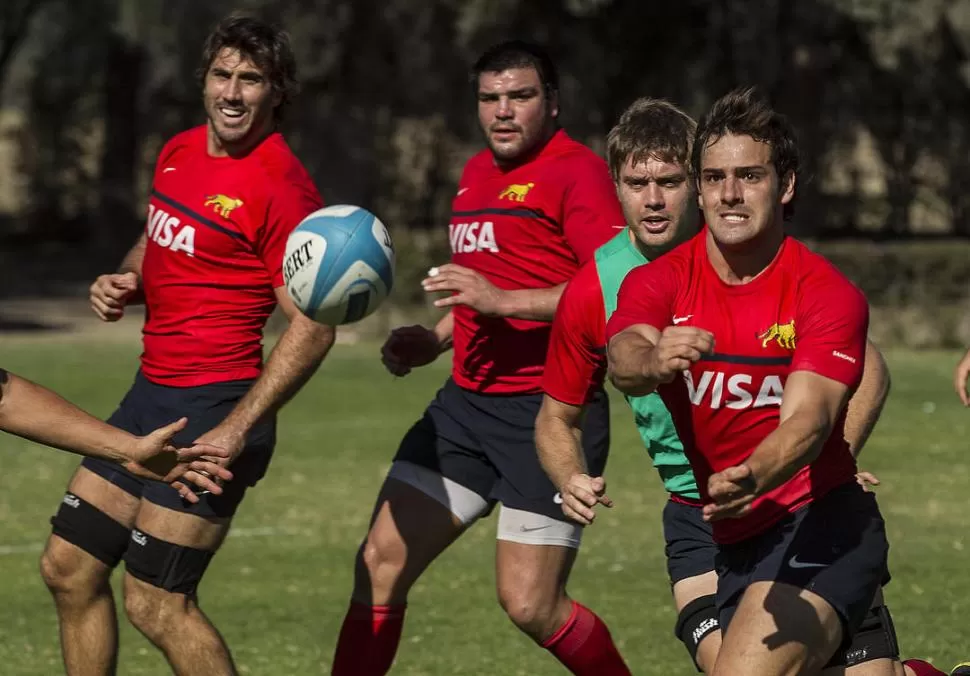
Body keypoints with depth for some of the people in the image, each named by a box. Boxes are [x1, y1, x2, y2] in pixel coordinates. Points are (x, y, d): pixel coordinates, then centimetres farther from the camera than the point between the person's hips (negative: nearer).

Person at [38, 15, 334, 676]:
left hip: (214, 408, -9)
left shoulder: (281, 187, -17)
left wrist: (236, 429, -26)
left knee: (157, 605, -8)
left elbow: (313, 327, -19)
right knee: (68, 569, 12)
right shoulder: (180, 152, 9)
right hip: (152, 393, 9)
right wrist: (122, 281, 4)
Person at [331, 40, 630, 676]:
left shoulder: (577, 171, -10)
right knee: (381, 562, 2)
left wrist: (502, 299, -25)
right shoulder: (477, 172, 17)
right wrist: (435, 339, 14)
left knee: (530, 605, -8)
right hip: (466, 403, 8)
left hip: (548, 410, -8)